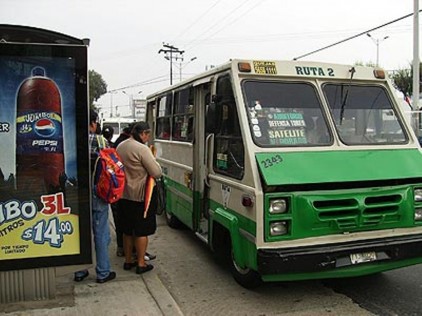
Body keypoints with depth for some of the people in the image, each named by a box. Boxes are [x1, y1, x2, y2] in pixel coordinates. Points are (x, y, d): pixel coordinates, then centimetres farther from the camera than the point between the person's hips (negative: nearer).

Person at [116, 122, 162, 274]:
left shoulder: (120, 146, 7)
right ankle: (141, 264, 12)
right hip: (139, 196, -7)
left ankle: (128, 261, 27)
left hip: (123, 195, 8)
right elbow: (157, 173, -18)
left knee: (127, 230, 17)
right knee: (142, 231, 5)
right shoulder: (142, 149, -18)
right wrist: (153, 160, -1)